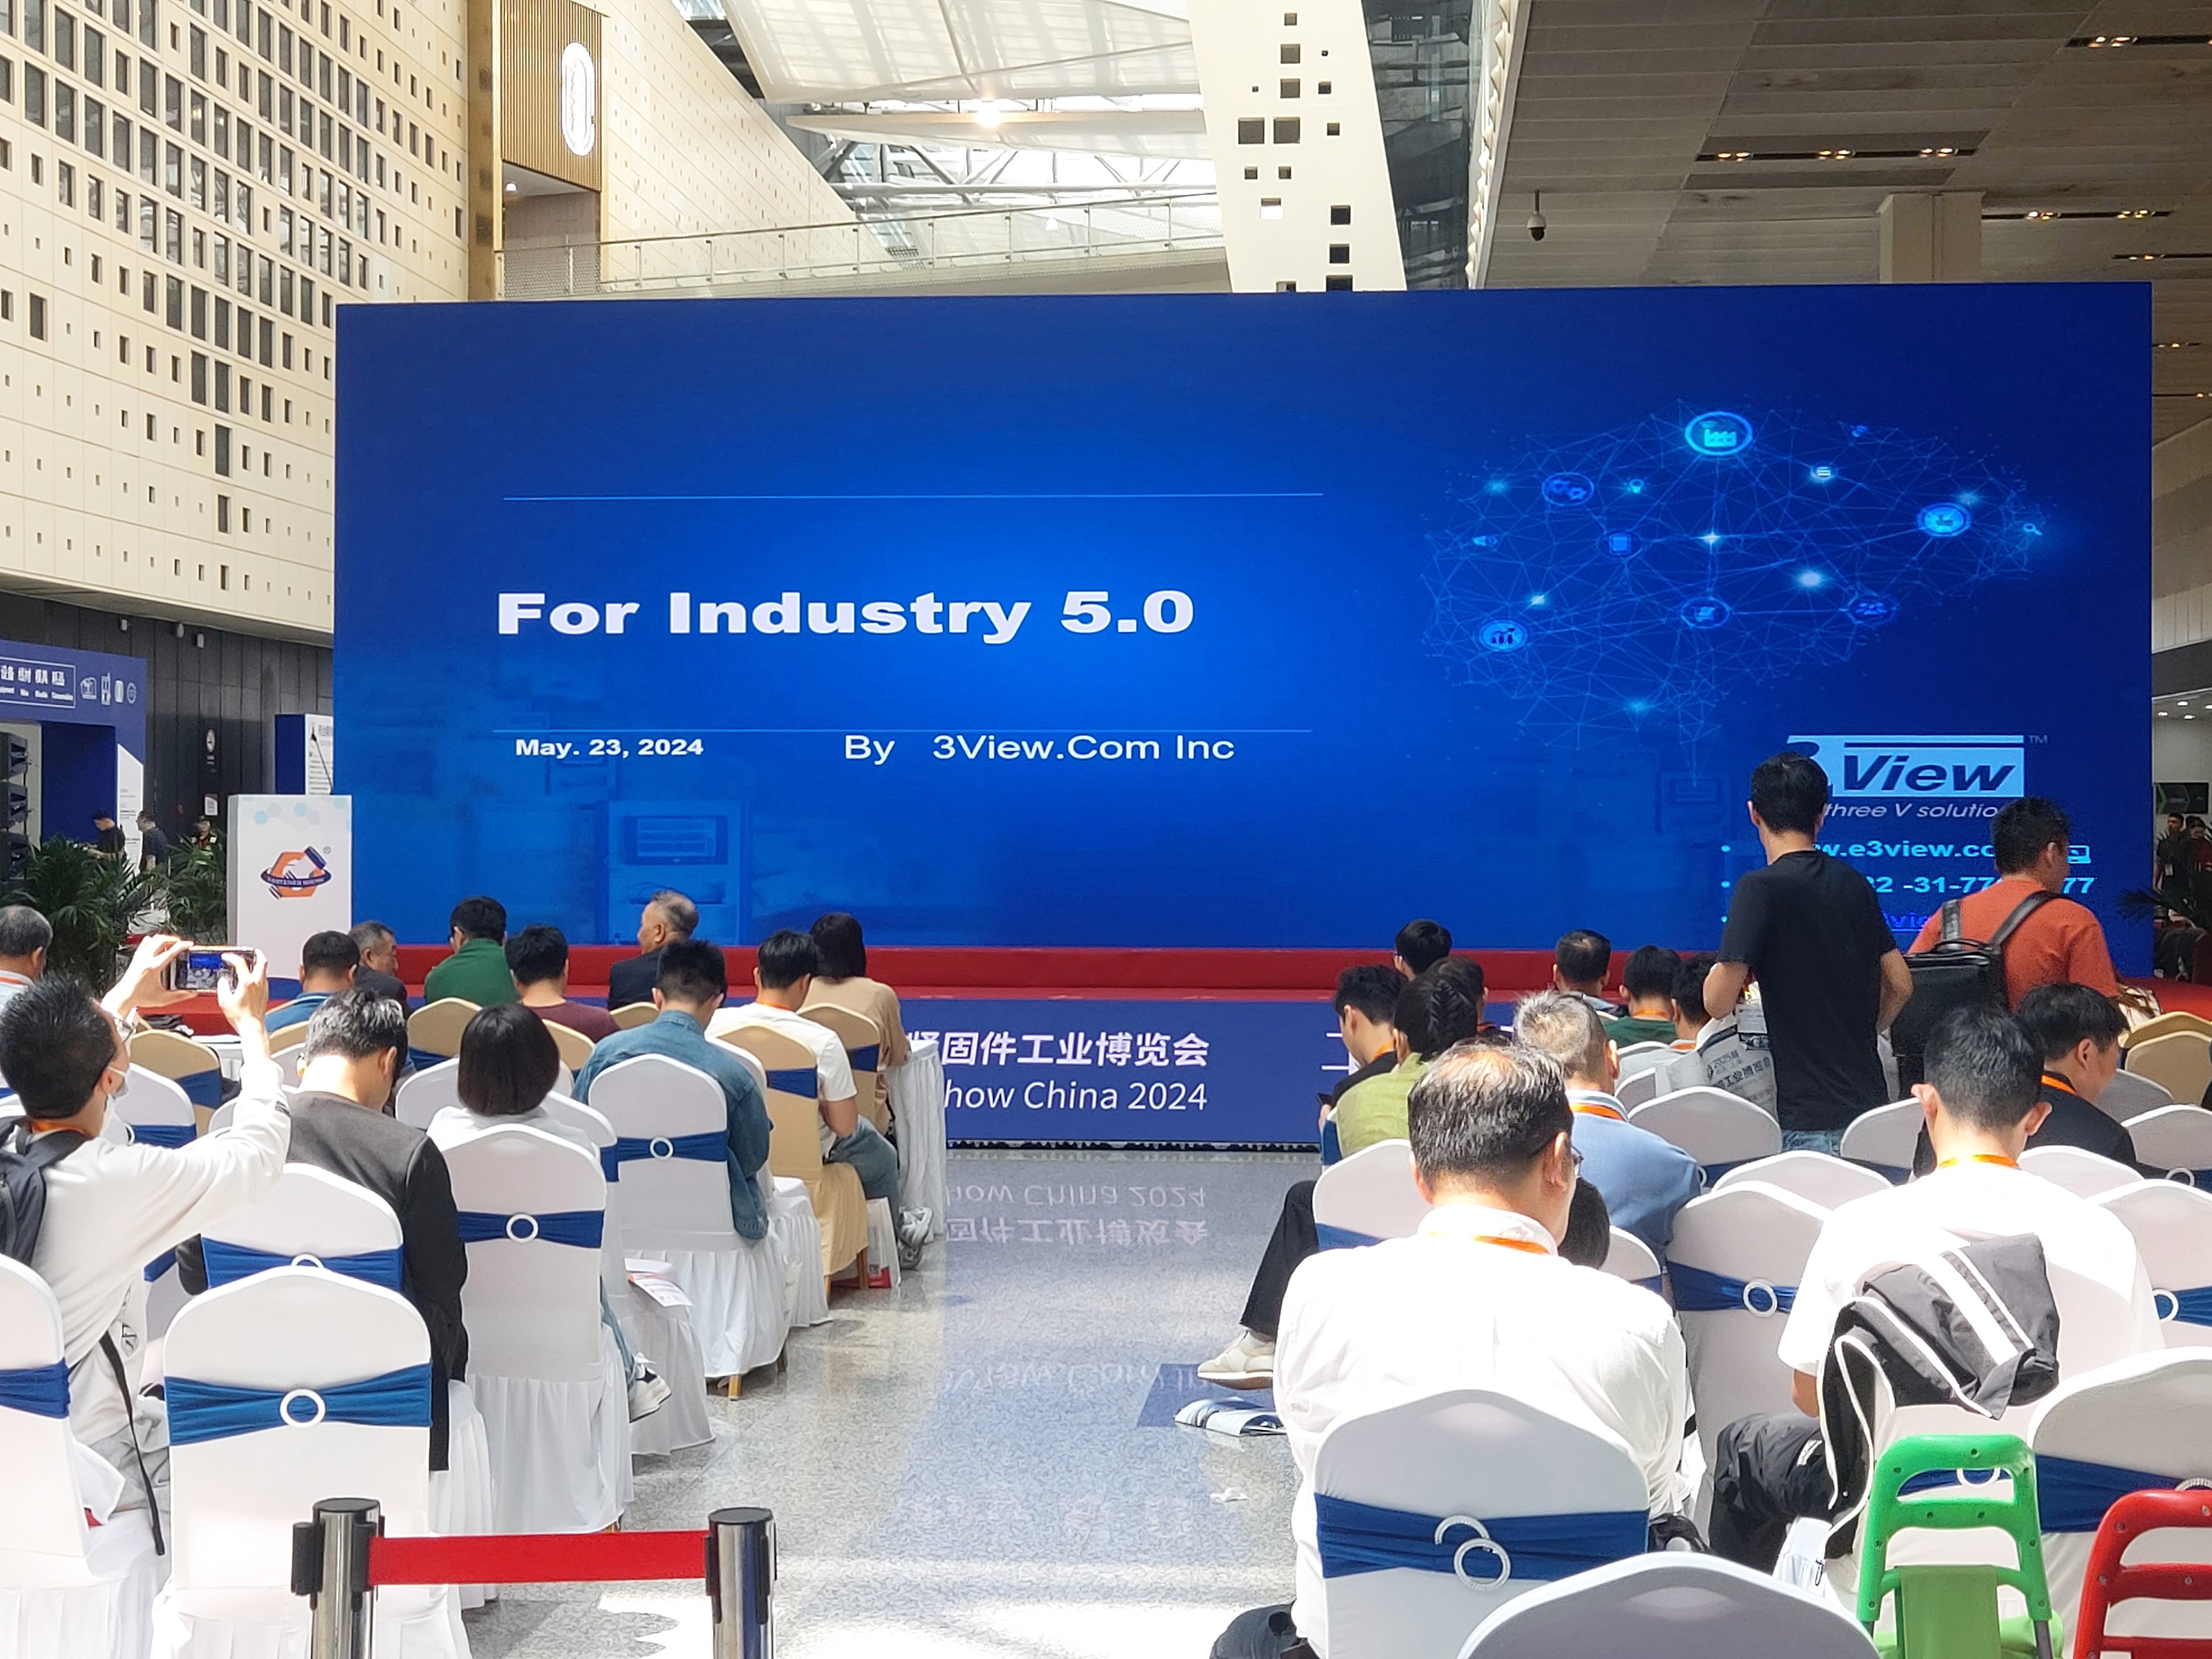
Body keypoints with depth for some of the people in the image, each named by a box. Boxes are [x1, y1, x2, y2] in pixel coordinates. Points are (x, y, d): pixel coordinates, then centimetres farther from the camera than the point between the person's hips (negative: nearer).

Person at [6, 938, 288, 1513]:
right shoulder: (118, 1180, -28)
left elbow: (57, 1072, 14)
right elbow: (259, 1151, -12)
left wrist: (126, 996, 24)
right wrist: (251, 1025, 0)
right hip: (88, 1458, -7)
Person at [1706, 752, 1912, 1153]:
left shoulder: (1760, 888, -11)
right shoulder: (1854, 883, 9)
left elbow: (1718, 1003, -15)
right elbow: (1900, 984, 15)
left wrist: (1719, 970, 6)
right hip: (1870, 1101, 7)